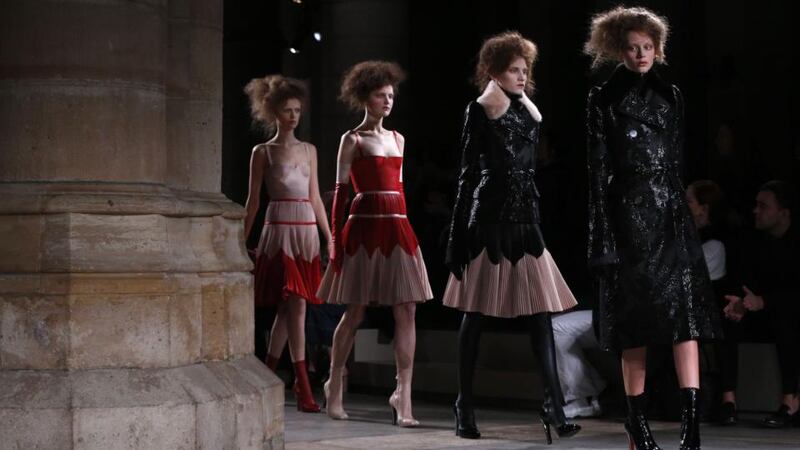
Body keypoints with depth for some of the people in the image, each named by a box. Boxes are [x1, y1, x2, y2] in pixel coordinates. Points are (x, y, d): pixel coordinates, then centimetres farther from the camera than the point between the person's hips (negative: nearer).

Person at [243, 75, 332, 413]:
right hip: (279, 229, -5)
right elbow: (253, 201, 3)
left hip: (307, 230, 5)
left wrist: (330, 237, 12)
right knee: (296, 305, -13)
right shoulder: (263, 152, 2)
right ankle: (303, 386, -15)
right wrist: (243, 241, 2)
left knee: (287, 308, 6)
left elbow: (315, 198, 16)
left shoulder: (309, 150, 15)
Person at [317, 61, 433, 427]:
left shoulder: (397, 139, 17)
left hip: (397, 229, 5)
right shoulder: (353, 140, 0)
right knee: (354, 313, 2)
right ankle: (334, 386, 20)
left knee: (406, 312, -5)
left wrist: (403, 227, 14)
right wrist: (336, 238, -8)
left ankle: (403, 397, -5)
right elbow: (340, 191, -2)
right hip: (365, 227, -5)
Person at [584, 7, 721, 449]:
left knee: (685, 310, -9)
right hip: (628, 214, -3)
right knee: (635, 318, -1)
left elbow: (677, 161, 16)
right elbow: (598, 170, -3)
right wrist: (602, 237, -8)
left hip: (670, 213, 3)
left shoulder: (670, 96, 13)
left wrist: (681, 210, 12)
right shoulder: (603, 100, 1)